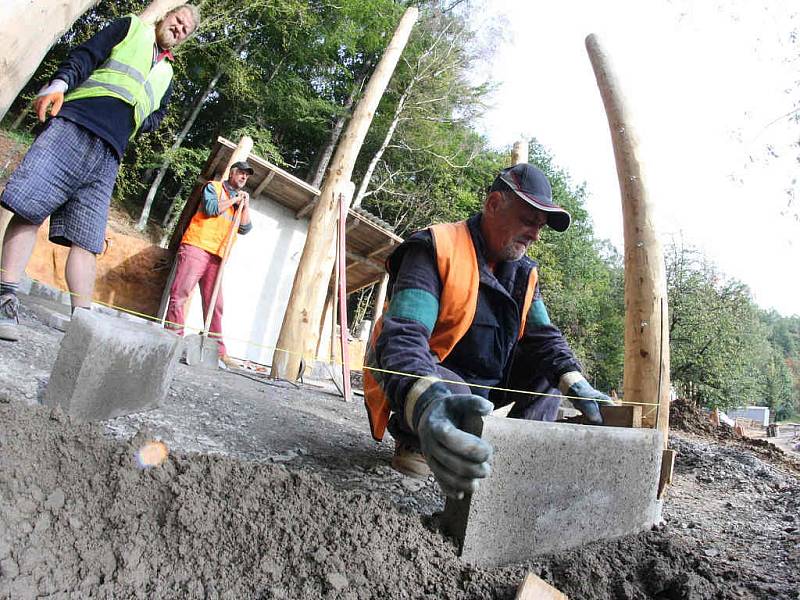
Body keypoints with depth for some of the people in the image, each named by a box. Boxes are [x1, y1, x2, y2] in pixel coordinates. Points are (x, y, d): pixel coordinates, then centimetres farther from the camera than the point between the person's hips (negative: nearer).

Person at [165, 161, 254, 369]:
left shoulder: (239, 202, 26)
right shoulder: (213, 187, 10)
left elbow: (245, 229, 14)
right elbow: (210, 208, -9)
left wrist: (245, 206, 6)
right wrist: (233, 200, 0)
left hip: (217, 256, 5)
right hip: (196, 248, -5)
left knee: (215, 304, 1)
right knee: (180, 294, -12)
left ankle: (219, 351, -1)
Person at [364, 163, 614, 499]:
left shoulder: (525, 272, 5)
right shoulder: (437, 249, -20)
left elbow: (543, 336, 2)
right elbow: (402, 335, -34)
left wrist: (577, 386, -20)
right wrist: (428, 404, -54)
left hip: (481, 388, 7)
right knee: (449, 388, -37)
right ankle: (413, 441, -6)